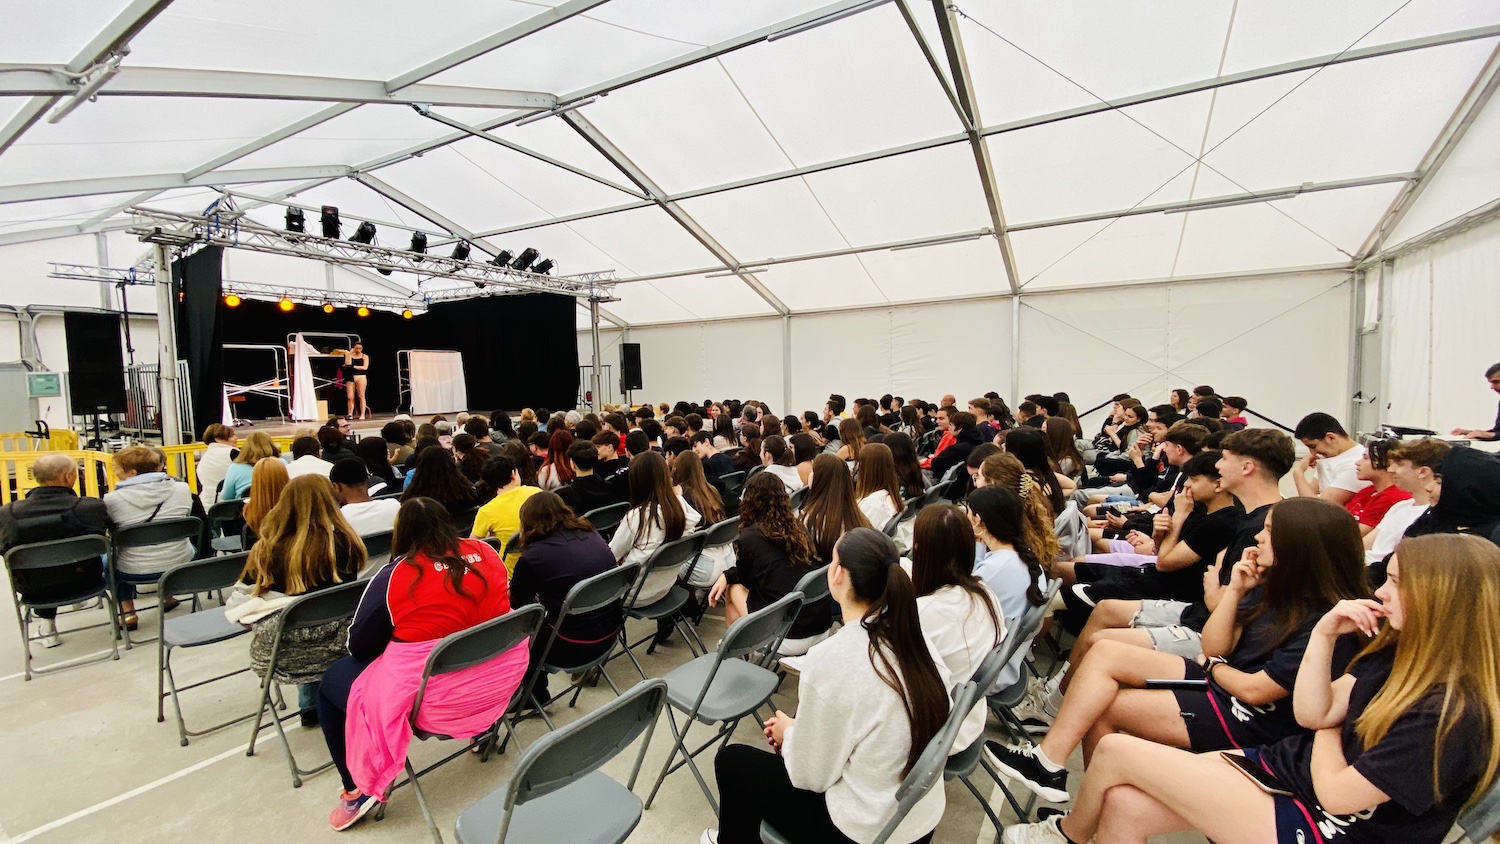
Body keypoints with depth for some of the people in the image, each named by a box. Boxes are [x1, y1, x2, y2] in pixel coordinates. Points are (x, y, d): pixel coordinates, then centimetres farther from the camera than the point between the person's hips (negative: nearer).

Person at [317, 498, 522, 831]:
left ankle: (361, 789, 20)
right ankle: (484, 728, 42)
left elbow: (359, 646, -2)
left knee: (332, 681, 19)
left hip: (436, 700, -5)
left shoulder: (395, 576, -14)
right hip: (503, 679, 5)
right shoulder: (485, 552, -1)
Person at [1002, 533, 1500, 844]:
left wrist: (1330, 721, -1)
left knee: (1115, 751, -11)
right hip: (1284, 765, 8)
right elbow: (1313, 713, 2)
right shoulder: (1403, 653, 2)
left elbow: (1335, 793, -20)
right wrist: (1324, 634, -9)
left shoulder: (1454, 713, -25)